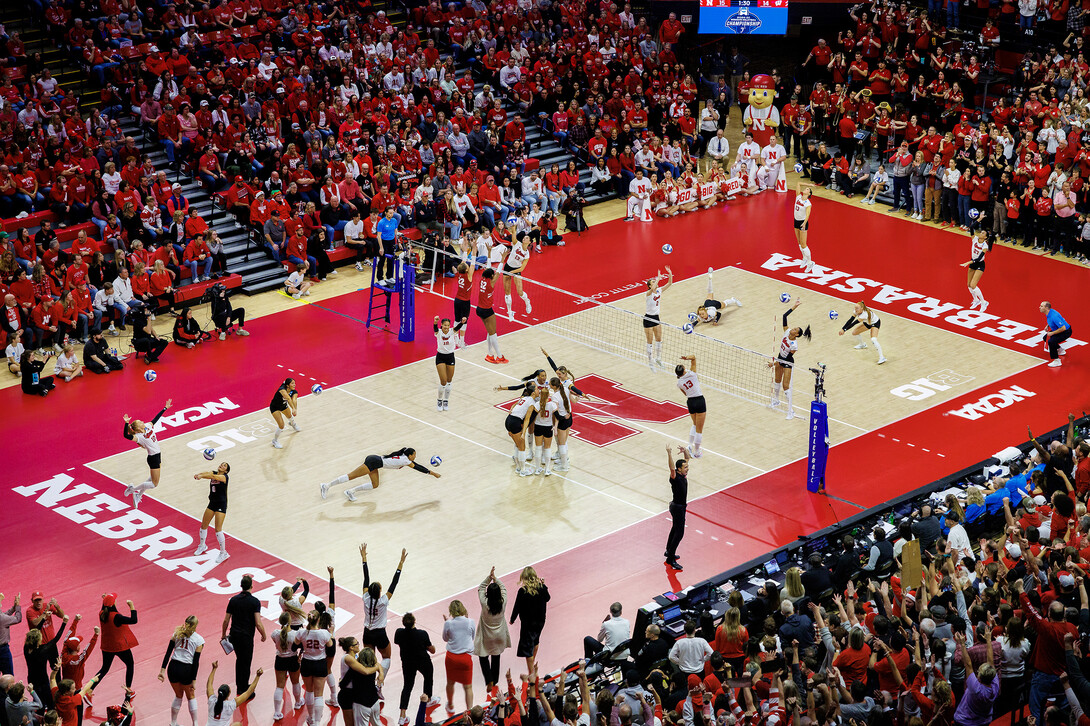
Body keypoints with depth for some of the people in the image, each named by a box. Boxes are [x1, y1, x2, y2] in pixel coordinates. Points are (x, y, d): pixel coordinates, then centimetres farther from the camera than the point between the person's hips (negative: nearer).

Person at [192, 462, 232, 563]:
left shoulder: (224, 477, -12)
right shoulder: (213, 473, 5)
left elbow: (214, 477, -30)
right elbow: (207, 473, -16)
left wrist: (201, 476, -43)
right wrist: (198, 474, -38)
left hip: (221, 505, -7)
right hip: (212, 503, 7)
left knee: (218, 529, -11)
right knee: (203, 526, 14)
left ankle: (223, 553, 1)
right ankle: (202, 546, 38)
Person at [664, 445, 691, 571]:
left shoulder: (683, 474, -2)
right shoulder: (675, 477, -26)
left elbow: (687, 458, 7)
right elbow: (672, 468, -46)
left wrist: (685, 451, -15)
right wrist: (669, 454, -58)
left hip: (680, 506, 10)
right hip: (677, 507, -10)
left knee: (675, 529, 24)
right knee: (679, 534, -8)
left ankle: (668, 552, 40)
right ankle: (670, 560, -5)